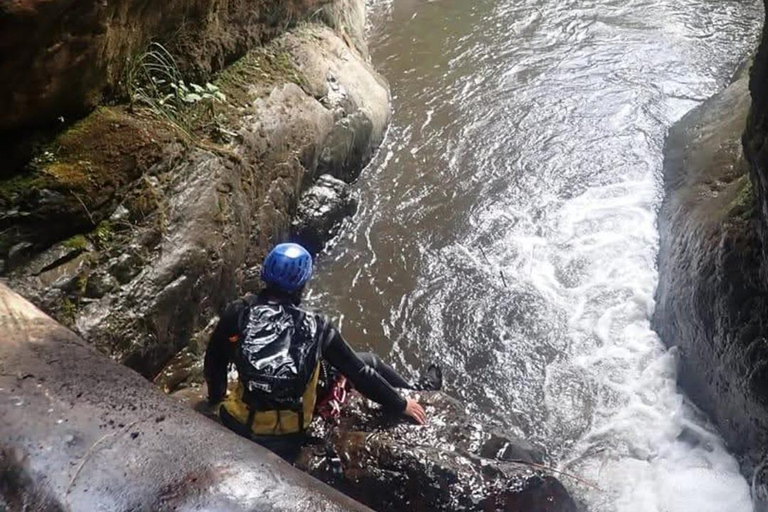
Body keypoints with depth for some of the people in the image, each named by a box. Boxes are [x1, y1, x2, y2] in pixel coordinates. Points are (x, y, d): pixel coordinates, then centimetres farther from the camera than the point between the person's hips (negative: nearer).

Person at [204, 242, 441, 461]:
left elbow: (213, 362, 0)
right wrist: (401, 405, 3)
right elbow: (359, 372, -10)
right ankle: (416, 390, 40)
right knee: (368, 363, 18)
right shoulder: (316, 327, -18)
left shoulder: (239, 312, -14)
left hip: (240, 422, 1)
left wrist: (216, 397, 20)